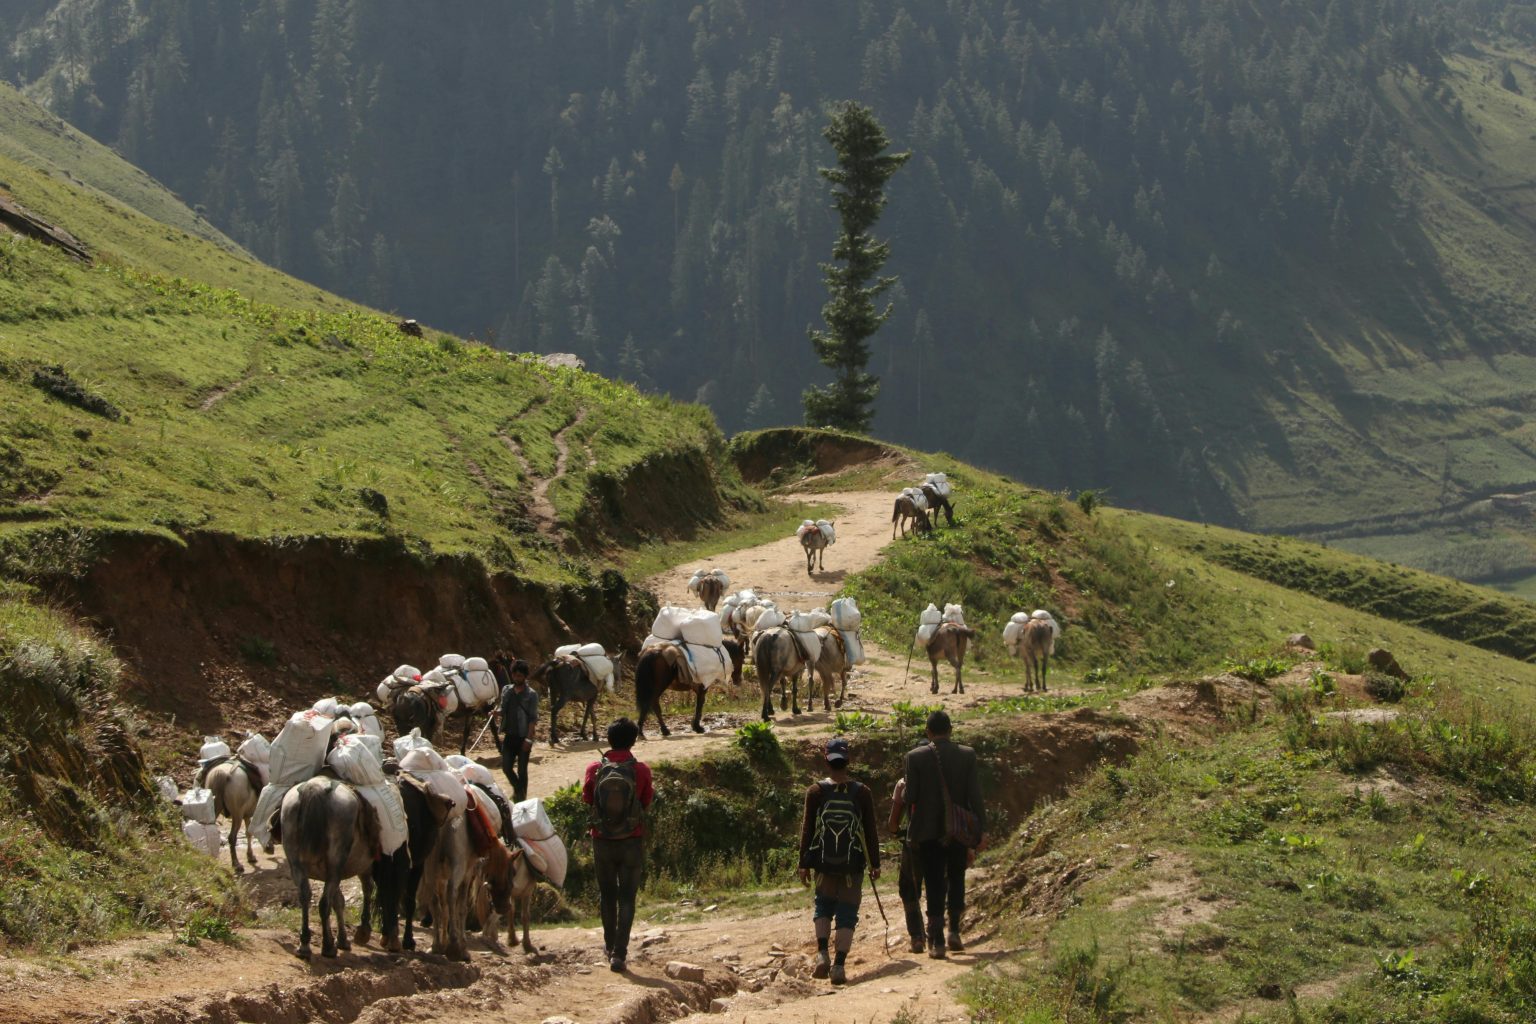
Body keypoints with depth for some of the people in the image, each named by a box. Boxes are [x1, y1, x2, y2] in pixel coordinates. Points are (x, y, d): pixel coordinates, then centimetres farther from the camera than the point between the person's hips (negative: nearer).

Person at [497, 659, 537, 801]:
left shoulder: (531, 695, -7)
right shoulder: (507, 691, 7)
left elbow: (533, 718, -10)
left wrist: (528, 739, -16)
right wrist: (497, 712, -8)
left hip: (523, 737, -5)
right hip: (509, 736, 5)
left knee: (522, 770, 1)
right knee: (506, 766, 3)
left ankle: (521, 798, 12)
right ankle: (517, 789, 27)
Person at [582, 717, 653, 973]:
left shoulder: (595, 769, -8)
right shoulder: (641, 770, -12)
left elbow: (586, 799, 7)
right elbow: (647, 803, 0)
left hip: (602, 839, 1)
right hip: (631, 841, -1)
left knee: (607, 893, 19)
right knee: (627, 897, 3)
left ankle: (610, 945, 30)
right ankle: (619, 953, -5)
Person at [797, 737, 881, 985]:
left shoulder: (816, 792, -3)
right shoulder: (862, 793, -2)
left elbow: (807, 830, -1)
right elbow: (871, 831, 1)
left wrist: (804, 864, 4)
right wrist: (875, 864, 9)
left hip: (824, 863, 1)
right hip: (853, 863, -1)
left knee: (824, 907, 19)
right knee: (847, 914, 3)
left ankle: (822, 954, 0)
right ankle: (839, 965, -4)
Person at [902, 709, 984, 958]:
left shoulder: (915, 757, -6)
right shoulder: (967, 755, -3)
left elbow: (910, 797, -4)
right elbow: (975, 795, -4)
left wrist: (913, 829, 10)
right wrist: (981, 830, -1)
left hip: (928, 832, -1)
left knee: (935, 886, 2)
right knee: (956, 880, 19)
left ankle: (936, 942, -3)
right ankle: (954, 931, 12)